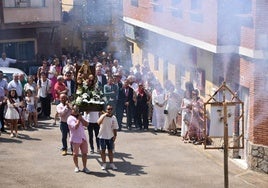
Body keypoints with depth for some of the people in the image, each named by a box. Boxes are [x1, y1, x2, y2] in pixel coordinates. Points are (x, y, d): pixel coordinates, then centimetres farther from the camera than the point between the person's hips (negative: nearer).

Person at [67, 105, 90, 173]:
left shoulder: (80, 117, 15)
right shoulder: (70, 118, -8)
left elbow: (86, 124, 5)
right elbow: (75, 126, -22)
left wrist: (81, 119, -5)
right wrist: (78, 119, -13)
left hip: (83, 138, 6)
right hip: (75, 139, -6)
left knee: (85, 153, 5)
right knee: (75, 154, 7)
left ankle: (84, 167, 14)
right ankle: (76, 167, 22)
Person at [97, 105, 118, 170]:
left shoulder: (114, 118, -1)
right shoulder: (103, 116, -12)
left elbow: (115, 128, 5)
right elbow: (99, 122, -33)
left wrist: (115, 135, -2)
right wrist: (104, 115, -33)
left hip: (110, 137, 3)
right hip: (102, 136, -2)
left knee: (110, 150, 11)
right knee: (103, 150, 7)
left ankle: (111, 163, 20)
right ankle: (104, 164, 18)